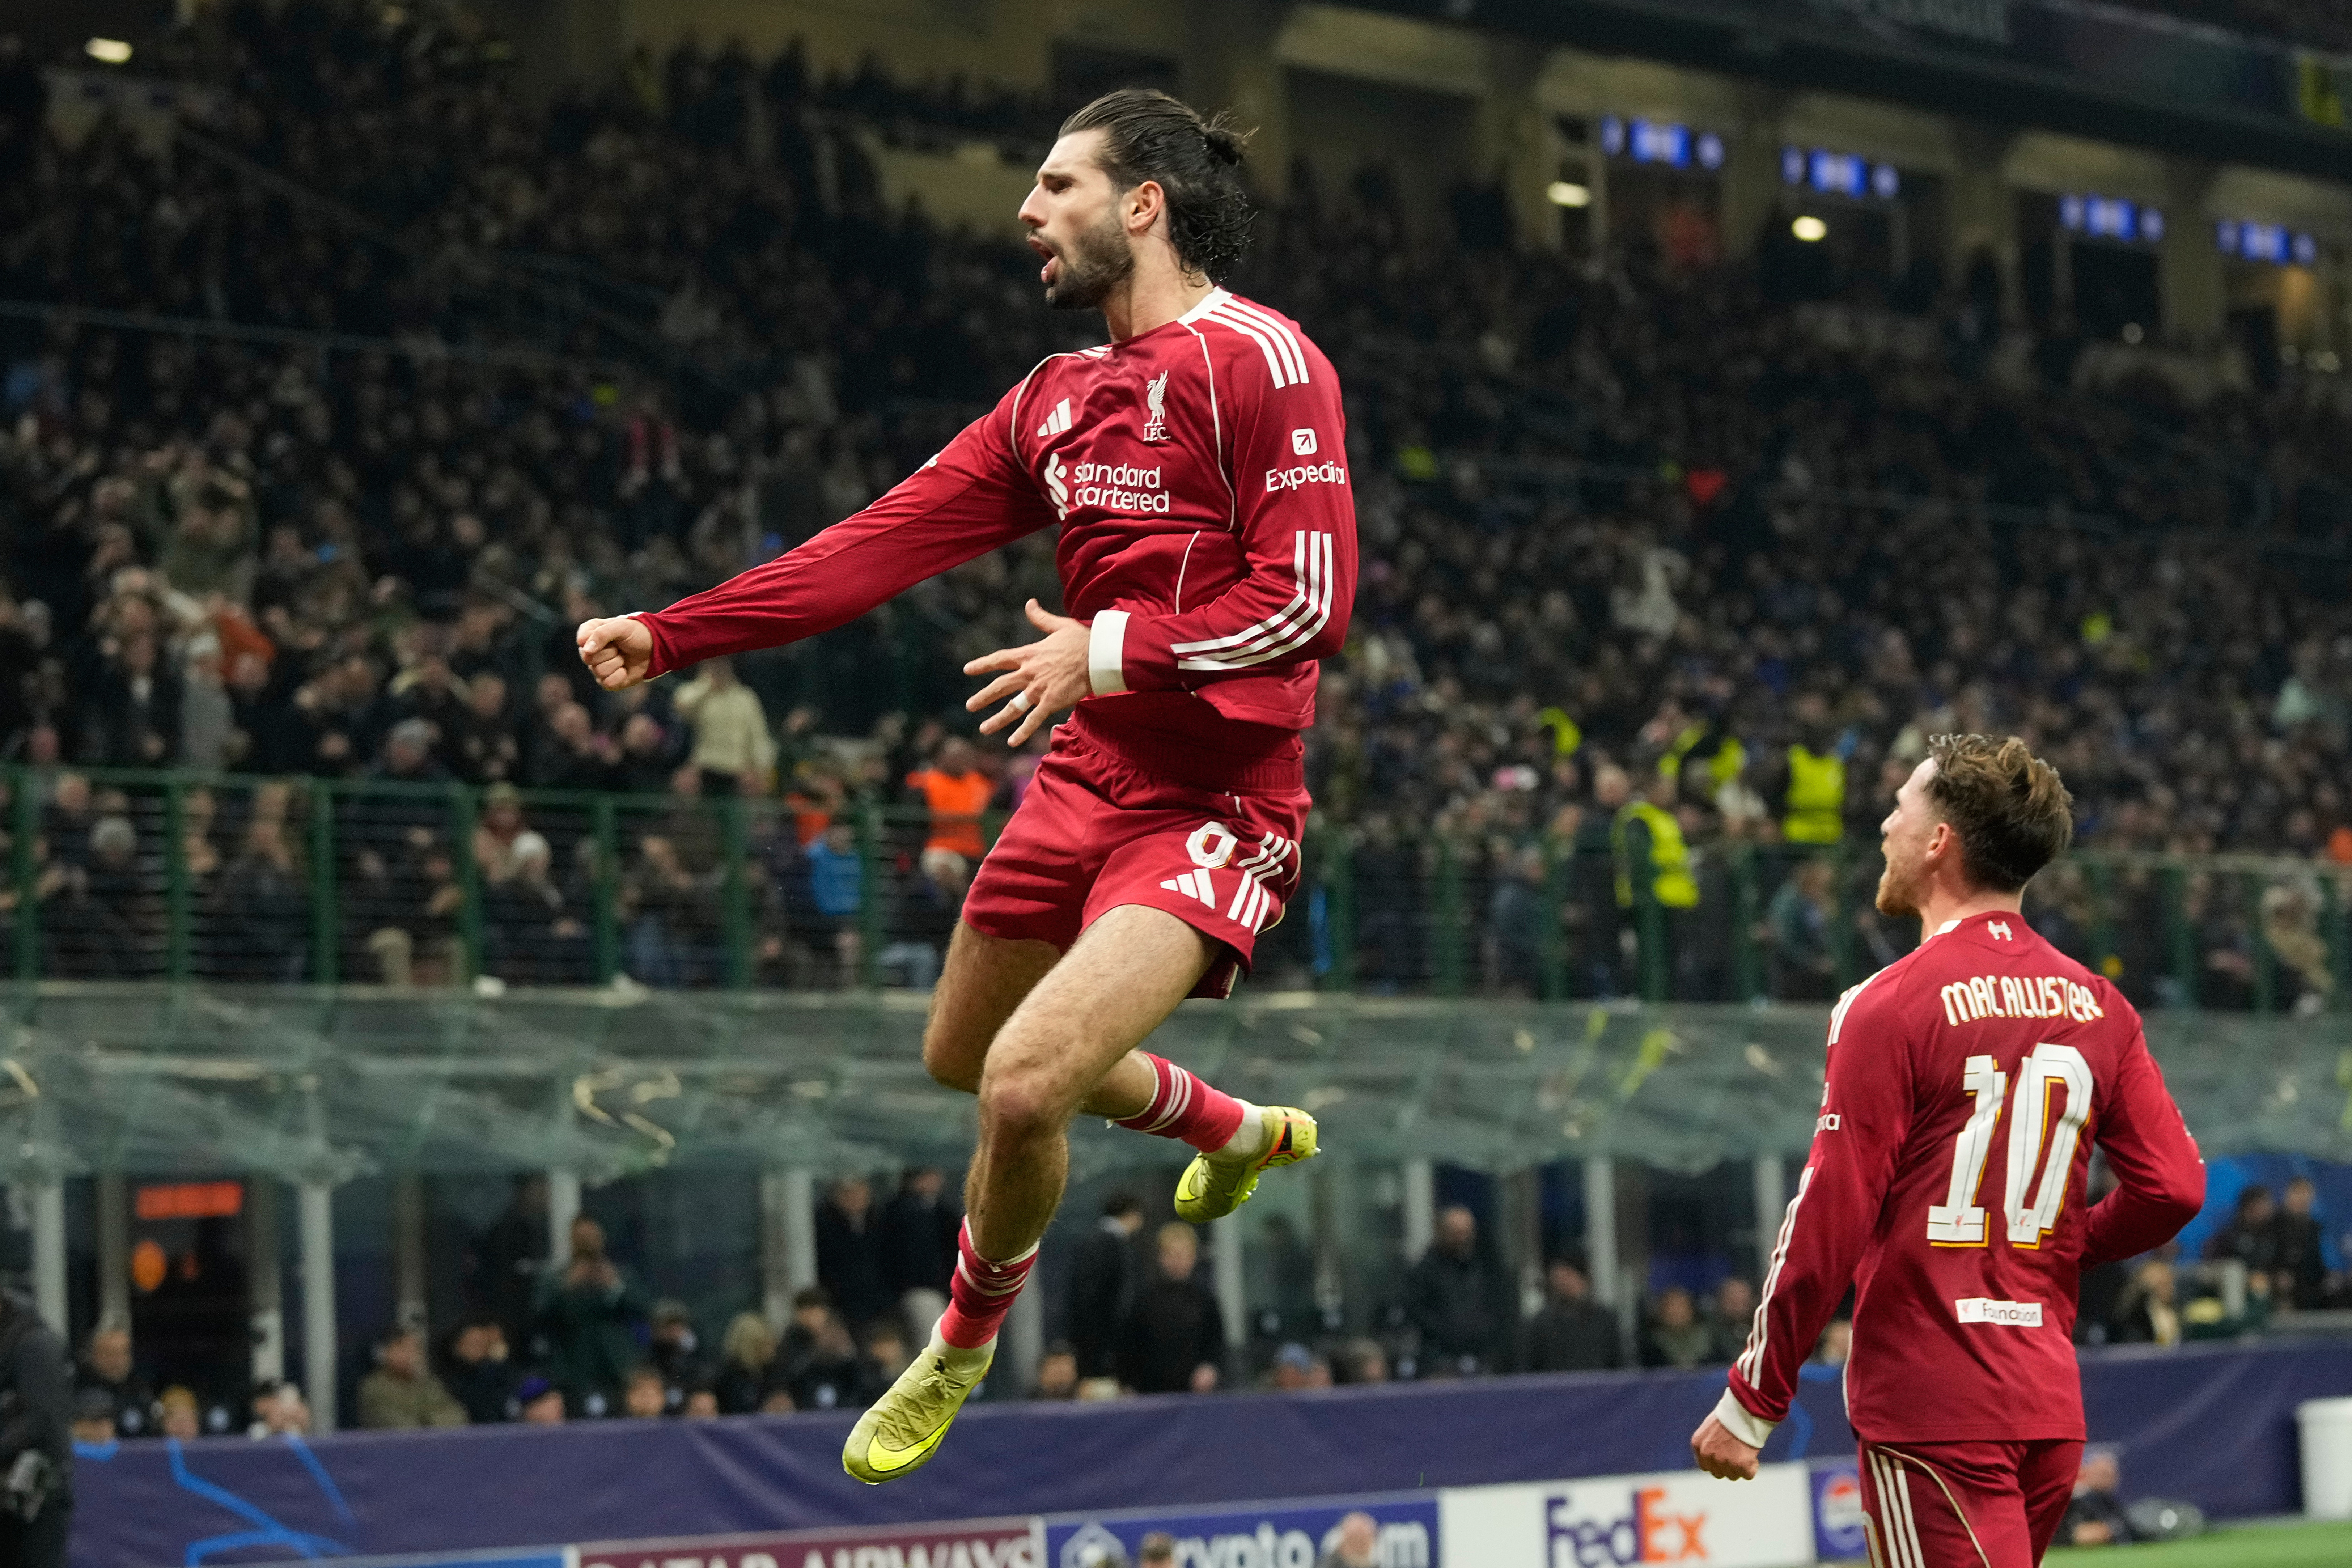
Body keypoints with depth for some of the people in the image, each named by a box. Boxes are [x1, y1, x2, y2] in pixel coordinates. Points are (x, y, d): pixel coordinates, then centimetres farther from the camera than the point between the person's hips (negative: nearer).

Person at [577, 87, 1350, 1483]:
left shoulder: (1259, 361, -11)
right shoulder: (1058, 399, 13)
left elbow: (1312, 601, -18)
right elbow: (885, 543, 11)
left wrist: (1108, 650, -19)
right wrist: (670, 636, 6)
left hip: (1216, 808, -9)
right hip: (1086, 782, 9)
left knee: (1024, 1083, -23)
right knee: (965, 1058, 22)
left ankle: (969, 1341, 8)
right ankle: (1243, 1133, 47)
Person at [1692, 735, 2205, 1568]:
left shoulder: (1891, 1005, -10)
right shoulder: (2097, 1005, 7)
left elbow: (1828, 1224, -12)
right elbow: (2174, 1187, 3)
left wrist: (1750, 1404, -6)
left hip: (1931, 1411, -6)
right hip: (2052, 1407, 7)